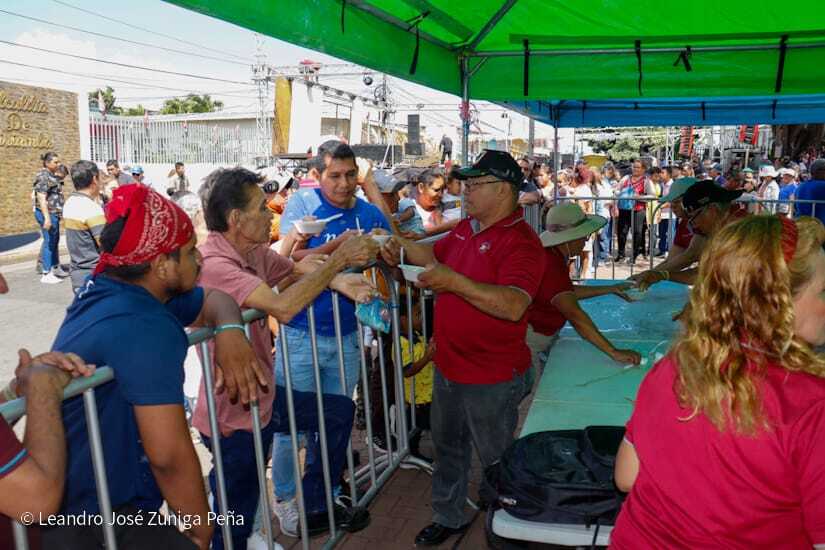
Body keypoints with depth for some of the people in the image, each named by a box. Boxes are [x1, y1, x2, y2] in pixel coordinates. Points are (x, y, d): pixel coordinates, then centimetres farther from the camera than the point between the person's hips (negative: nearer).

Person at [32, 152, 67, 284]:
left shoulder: (52, 175, 15)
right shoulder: (43, 176, -15)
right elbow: (41, 198, -22)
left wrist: (58, 213, 28)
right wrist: (47, 217, -27)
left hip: (54, 213, 10)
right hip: (47, 213, -10)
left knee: (55, 241, 18)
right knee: (49, 241, -7)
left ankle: (56, 268, 30)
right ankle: (46, 274, -2)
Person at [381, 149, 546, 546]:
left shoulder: (520, 242, -23)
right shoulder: (467, 227, 4)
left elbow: (514, 305, -37)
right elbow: (435, 254, 22)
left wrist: (454, 281, -44)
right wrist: (402, 247, 3)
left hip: (492, 379, -8)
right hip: (449, 366, 8)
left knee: (494, 456, 14)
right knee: (447, 446, 23)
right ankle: (448, 517, 44)